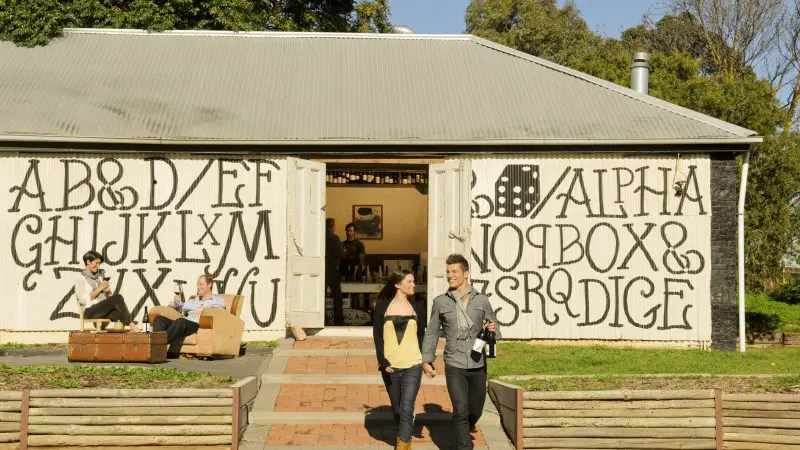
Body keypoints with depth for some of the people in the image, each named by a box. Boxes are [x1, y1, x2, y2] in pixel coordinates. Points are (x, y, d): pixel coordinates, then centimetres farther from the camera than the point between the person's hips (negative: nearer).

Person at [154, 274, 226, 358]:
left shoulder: (217, 299, 16)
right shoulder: (193, 300, 35)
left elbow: (221, 303, -8)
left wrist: (204, 306, -23)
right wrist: (175, 302, 8)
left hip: (198, 325, -6)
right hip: (186, 324, 6)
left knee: (180, 321, -39)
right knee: (159, 319, -17)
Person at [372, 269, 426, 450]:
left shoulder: (417, 307, 6)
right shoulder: (382, 306, 1)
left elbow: (421, 335, 13)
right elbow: (377, 336, -1)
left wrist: (423, 359, 9)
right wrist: (383, 362, -10)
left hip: (412, 366, -1)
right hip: (389, 367, 1)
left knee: (406, 410, -12)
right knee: (397, 410, 13)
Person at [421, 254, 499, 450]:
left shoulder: (481, 300, 4)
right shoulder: (440, 302, 3)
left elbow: (495, 332, 10)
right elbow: (431, 333, 7)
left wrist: (492, 329, -13)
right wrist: (426, 360, -2)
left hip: (478, 366, 2)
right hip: (454, 367, -2)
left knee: (475, 410, 13)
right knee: (461, 411, -11)